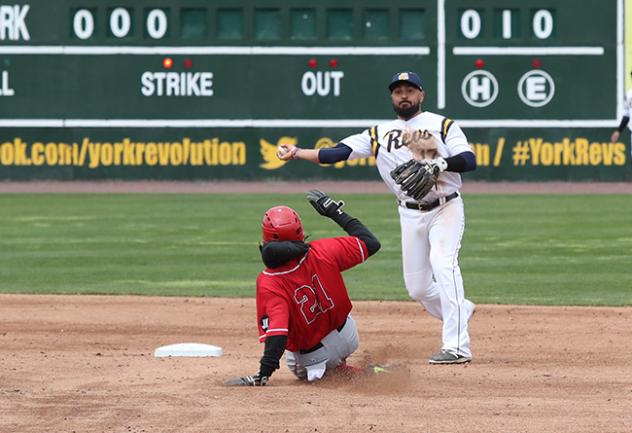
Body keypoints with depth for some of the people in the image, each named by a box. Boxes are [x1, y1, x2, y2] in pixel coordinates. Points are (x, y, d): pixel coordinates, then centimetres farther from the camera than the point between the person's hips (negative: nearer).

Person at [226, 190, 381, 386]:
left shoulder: (268, 284, -29)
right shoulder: (322, 252, -20)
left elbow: (276, 333, -37)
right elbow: (370, 243, -8)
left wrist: (263, 375, -38)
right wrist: (335, 211, -1)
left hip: (312, 356, -5)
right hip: (348, 337, 5)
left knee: (300, 369, 31)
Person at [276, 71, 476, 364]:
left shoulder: (442, 125, 2)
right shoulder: (380, 133, 10)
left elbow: (469, 160, -10)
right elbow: (338, 152, 0)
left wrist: (439, 164, -28)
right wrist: (298, 153, -12)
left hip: (446, 208, -5)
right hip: (411, 215, 5)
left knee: (443, 264, -25)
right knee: (417, 287, 4)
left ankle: (457, 347, -29)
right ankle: (460, 311, 35)